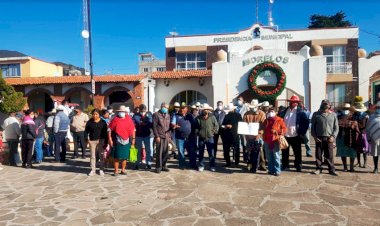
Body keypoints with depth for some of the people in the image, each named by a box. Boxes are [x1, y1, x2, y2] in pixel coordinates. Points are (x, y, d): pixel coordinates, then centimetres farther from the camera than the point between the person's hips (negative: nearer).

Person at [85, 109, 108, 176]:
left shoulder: (103, 122, 2)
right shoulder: (89, 122, 3)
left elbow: (105, 133, 3)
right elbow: (86, 131, 8)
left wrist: (105, 142, -1)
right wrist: (87, 139, -4)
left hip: (101, 140, -1)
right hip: (92, 141, 1)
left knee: (101, 155, 4)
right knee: (92, 156, 5)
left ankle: (101, 170, 14)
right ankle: (93, 170, 13)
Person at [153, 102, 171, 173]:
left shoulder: (168, 115, 17)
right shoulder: (156, 114, -2)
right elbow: (154, 126, -7)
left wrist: (170, 136, 12)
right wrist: (157, 136, -13)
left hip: (166, 136, 6)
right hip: (160, 136, -5)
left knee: (166, 152, 6)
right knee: (159, 152, -2)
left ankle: (163, 165, 19)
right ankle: (158, 167, 7)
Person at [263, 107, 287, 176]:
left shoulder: (279, 120, 1)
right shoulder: (266, 120, 15)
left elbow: (284, 128, -2)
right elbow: (263, 129, 22)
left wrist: (277, 131, -15)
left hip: (275, 141, -5)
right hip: (267, 141, 5)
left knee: (276, 157, -5)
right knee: (269, 157, 11)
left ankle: (277, 171, 1)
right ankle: (271, 170, 21)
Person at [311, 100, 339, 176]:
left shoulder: (333, 115, 6)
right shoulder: (316, 114, 5)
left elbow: (336, 127, 7)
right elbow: (312, 126, 7)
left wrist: (333, 136, -5)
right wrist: (314, 136, -2)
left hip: (329, 138, 0)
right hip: (319, 138, 1)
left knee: (329, 155, 1)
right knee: (318, 154, 5)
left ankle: (331, 169, 12)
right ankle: (319, 168, 17)